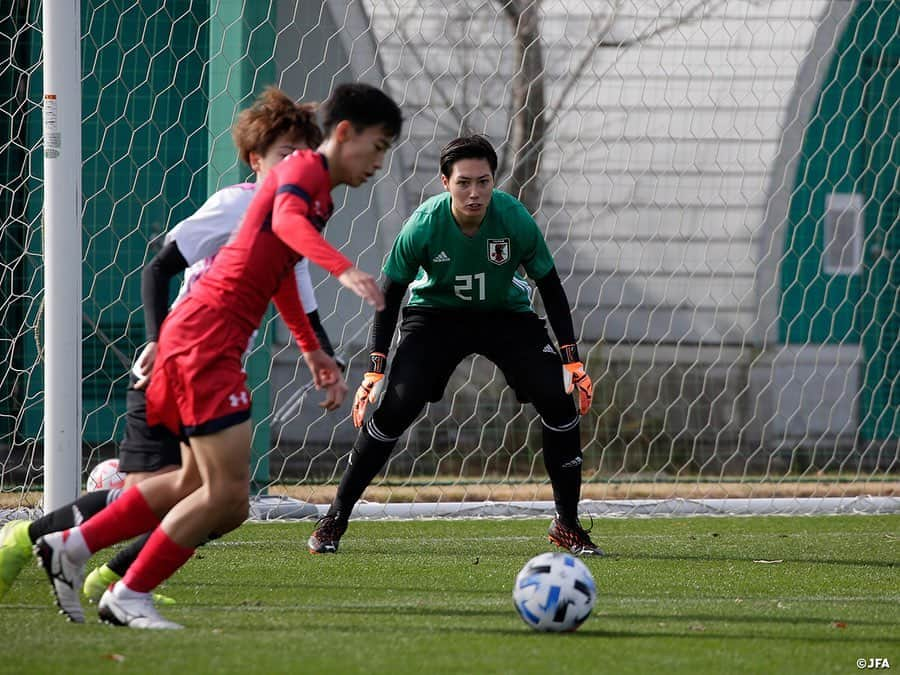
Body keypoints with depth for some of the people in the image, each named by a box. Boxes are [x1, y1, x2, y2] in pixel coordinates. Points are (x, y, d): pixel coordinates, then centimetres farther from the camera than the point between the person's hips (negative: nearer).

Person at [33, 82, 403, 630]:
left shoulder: (317, 190, 21)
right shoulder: (304, 169, -9)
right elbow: (286, 220, -33)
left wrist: (311, 347, 43)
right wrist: (344, 269, -48)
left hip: (197, 338, 10)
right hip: (207, 336, -10)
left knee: (198, 484, 18)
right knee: (227, 493, -10)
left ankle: (71, 547, 23)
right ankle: (130, 596, 1)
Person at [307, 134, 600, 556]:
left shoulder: (515, 220, -24)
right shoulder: (424, 225, -26)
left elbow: (550, 287, -9)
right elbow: (390, 294, -13)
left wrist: (571, 360, -13)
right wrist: (375, 370, -18)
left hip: (505, 315, 1)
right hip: (435, 313, -1)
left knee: (557, 398, -16)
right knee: (394, 405, -19)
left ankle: (567, 525, 1)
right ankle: (334, 519, -5)